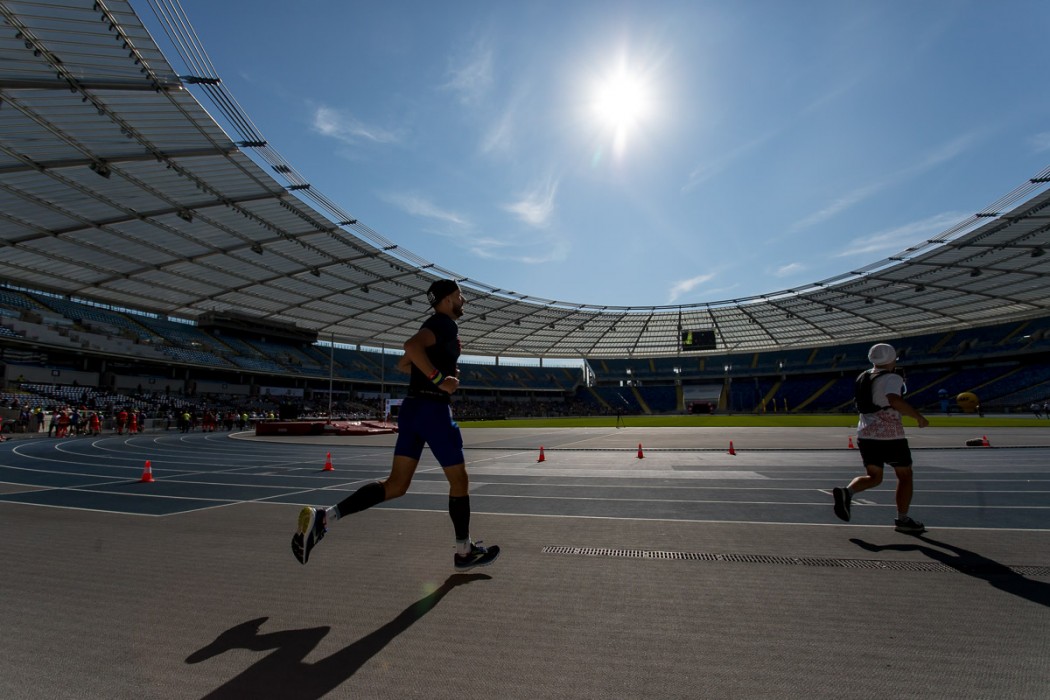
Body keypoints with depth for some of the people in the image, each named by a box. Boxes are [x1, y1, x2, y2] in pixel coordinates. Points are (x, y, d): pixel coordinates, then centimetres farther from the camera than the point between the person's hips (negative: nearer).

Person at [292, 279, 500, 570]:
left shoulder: (432, 326, 20)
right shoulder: (446, 324, -10)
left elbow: (403, 364, 28)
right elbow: (411, 345, -29)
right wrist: (440, 378, -24)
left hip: (412, 407, 9)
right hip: (433, 410, -9)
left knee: (397, 484, 7)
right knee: (459, 480, 7)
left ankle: (322, 516, -2)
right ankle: (464, 552, 22)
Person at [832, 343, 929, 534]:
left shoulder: (864, 377, 11)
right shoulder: (892, 378, -11)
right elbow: (895, 400, -29)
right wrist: (918, 416, -19)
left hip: (865, 435, 6)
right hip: (890, 436, -6)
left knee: (874, 477, 12)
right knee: (905, 476, 13)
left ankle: (846, 492, -16)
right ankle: (902, 520, 19)